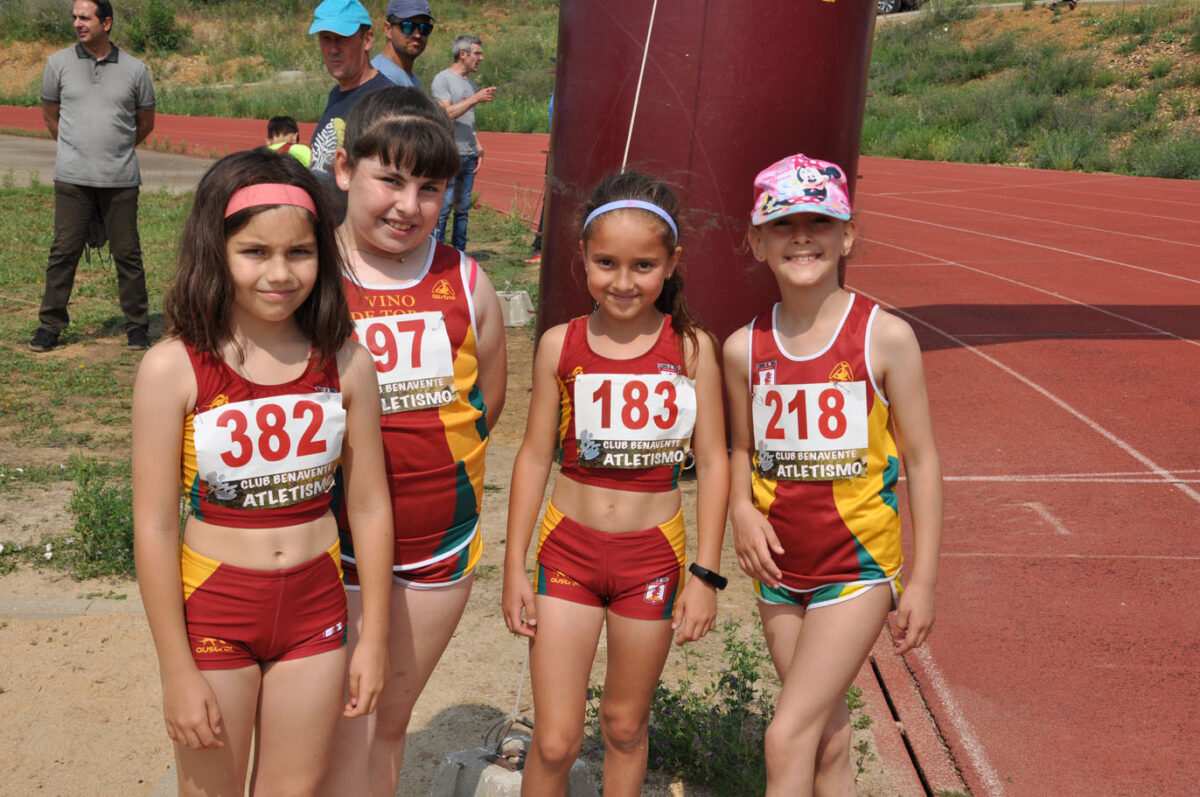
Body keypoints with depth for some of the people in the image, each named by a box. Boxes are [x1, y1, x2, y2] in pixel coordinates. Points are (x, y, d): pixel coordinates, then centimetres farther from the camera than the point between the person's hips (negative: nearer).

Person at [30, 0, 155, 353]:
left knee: (127, 254, 5)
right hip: (72, 178, 0)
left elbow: (145, 122, 14)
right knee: (64, 251, 2)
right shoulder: (59, 63, 3)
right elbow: (49, 115, 15)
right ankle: (50, 324, 12)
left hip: (121, 179, 0)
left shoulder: (135, 69, 3)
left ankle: (137, 326, 15)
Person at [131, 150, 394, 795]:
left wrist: (374, 636, 3)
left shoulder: (345, 362, -7)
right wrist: (177, 671, -10)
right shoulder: (173, 368, -15)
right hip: (213, 607, -2)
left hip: (315, 609, 2)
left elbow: (369, 508, 0)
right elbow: (155, 527, -13)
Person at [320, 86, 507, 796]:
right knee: (345, 728, 2)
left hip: (442, 536, 3)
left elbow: (489, 397, 11)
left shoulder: (464, 283, -1)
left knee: (394, 718, 18)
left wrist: (437, 462, 4)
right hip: (337, 534, -3)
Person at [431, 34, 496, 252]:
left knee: (463, 207, 10)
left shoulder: (470, 83, 18)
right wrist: (476, 99, -16)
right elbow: (446, 113, -15)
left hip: (468, 155, 8)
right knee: (443, 207, -8)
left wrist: (478, 146, 13)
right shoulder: (442, 79, -5)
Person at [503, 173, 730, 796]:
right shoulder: (560, 345, -6)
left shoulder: (691, 347, -8)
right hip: (569, 549, 0)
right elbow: (534, 456, 0)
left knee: (626, 727, 16)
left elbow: (712, 462, -3)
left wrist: (706, 574, -5)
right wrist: (515, 567, 1)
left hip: (653, 556, 0)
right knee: (554, 741, 2)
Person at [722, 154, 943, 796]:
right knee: (828, 739, 16)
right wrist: (741, 508, -7)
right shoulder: (744, 348, -2)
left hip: (858, 567, -4)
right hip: (780, 569, 4)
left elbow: (921, 459, -6)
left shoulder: (885, 338, -11)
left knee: (787, 736, -9)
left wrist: (924, 579, -5)